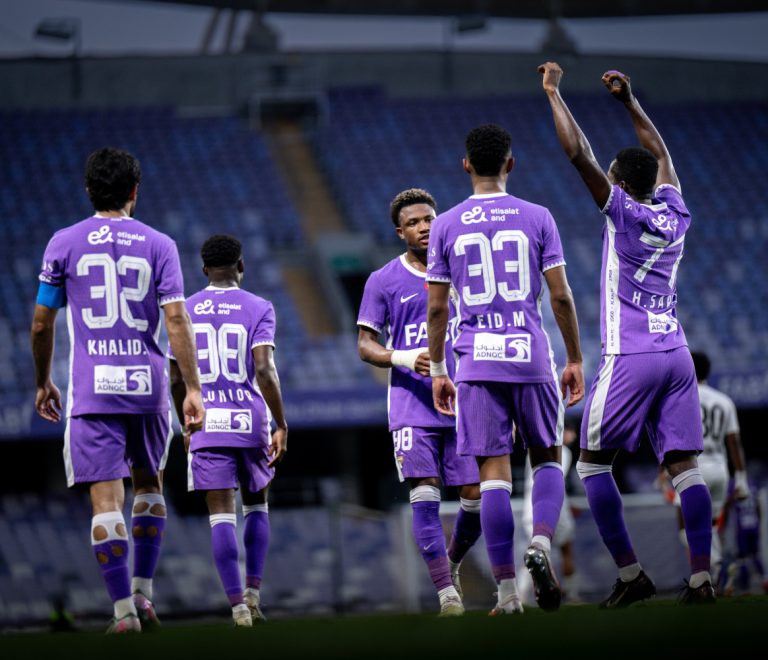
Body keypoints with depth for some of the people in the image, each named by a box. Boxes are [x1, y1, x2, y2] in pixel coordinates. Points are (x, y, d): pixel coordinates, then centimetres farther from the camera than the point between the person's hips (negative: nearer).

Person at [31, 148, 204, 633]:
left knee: (106, 498, -3)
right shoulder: (158, 245, 2)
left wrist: (43, 382, 20)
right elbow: (177, 320, -6)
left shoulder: (64, 243, 3)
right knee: (149, 484, 22)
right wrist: (193, 388, -5)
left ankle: (124, 610, -9)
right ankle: (143, 592, 18)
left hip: (92, 390, -1)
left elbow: (42, 324, 6)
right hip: (148, 385, 1)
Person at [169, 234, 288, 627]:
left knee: (222, 515, 0)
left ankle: (238, 604, -8)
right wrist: (281, 425, -7)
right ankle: (253, 591, 10)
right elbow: (264, 370, -12)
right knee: (256, 505, 19)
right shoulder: (258, 309, -1)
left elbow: (176, 380, 8)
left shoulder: (184, 312, 6)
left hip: (206, 424, 1)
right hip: (249, 420, -1)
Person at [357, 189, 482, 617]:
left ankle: (451, 564, 27)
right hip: (412, 405, -2)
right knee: (425, 497, -12)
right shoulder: (384, 281, 3)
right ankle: (447, 592, -12)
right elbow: (365, 344, 3)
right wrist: (404, 359, -16)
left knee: (475, 497, -1)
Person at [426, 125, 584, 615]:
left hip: (477, 363, 0)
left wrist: (437, 370, 13)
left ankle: (507, 590, -3)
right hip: (531, 356, 0)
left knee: (494, 474, 0)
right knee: (547, 459, 16)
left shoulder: (447, 226, 4)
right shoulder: (538, 218, 2)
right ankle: (541, 544, -10)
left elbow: (437, 308, 4)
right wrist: (575, 359, 8)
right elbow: (560, 296, -1)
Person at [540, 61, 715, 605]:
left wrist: (554, 92, -2)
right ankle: (701, 576, -8)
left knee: (593, 463, 5)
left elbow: (579, 153, -11)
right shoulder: (675, 217, 9)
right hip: (676, 354, 6)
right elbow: (660, 154, 27)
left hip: (629, 358, -6)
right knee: (684, 464, 1)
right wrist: (629, 101, 33)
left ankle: (631, 574, -3)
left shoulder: (624, 213, -8)